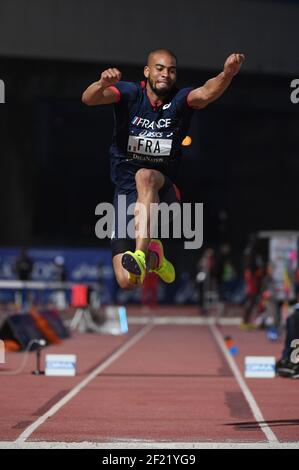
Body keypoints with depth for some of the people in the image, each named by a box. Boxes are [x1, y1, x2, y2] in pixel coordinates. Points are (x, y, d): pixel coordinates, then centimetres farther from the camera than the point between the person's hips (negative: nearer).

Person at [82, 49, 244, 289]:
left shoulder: (180, 99, -3)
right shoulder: (130, 94, -3)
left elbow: (206, 93, -25)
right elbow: (89, 98, -20)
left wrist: (227, 74, -46)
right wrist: (103, 84, -44)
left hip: (164, 191, -1)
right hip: (126, 192, 1)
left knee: (145, 176, -39)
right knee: (126, 282, -10)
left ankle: (141, 256, -48)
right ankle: (153, 256, 25)